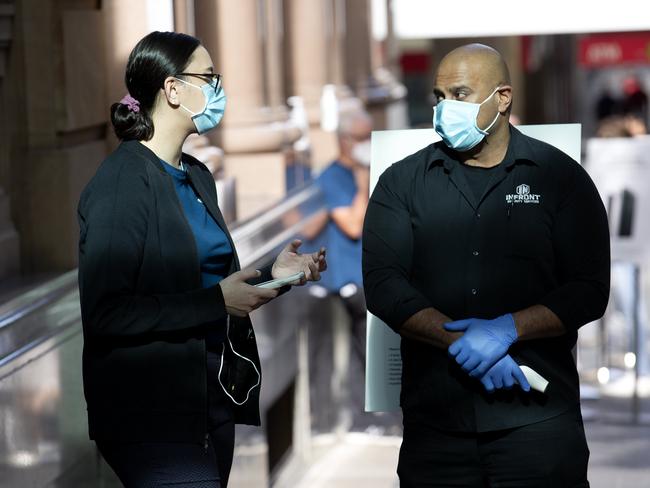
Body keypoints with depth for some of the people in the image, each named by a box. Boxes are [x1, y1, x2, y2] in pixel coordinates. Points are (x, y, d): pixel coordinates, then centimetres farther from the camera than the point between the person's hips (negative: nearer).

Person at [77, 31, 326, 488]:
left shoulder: (198, 176, 14)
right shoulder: (123, 180, -12)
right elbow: (104, 313, -20)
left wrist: (271, 275, 6)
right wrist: (216, 300, -21)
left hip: (216, 394, 8)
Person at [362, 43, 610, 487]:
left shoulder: (561, 177, 3)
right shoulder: (402, 182, 7)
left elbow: (589, 291, -3)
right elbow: (382, 283, -4)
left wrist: (507, 329, -17)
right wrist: (459, 340, -16)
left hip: (538, 417, -1)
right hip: (434, 414, 2)